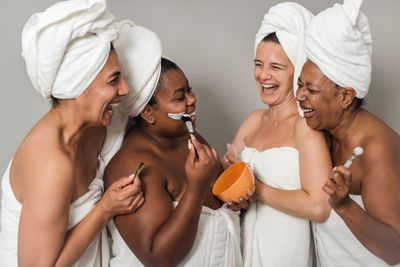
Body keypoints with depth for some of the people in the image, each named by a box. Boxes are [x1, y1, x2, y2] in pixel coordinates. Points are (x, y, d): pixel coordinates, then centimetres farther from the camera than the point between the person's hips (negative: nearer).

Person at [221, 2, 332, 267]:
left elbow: (319, 207, -26)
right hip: (247, 244, 6)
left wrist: (256, 189, -16)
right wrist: (230, 167, -13)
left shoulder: (306, 124, -16)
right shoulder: (254, 120, 5)